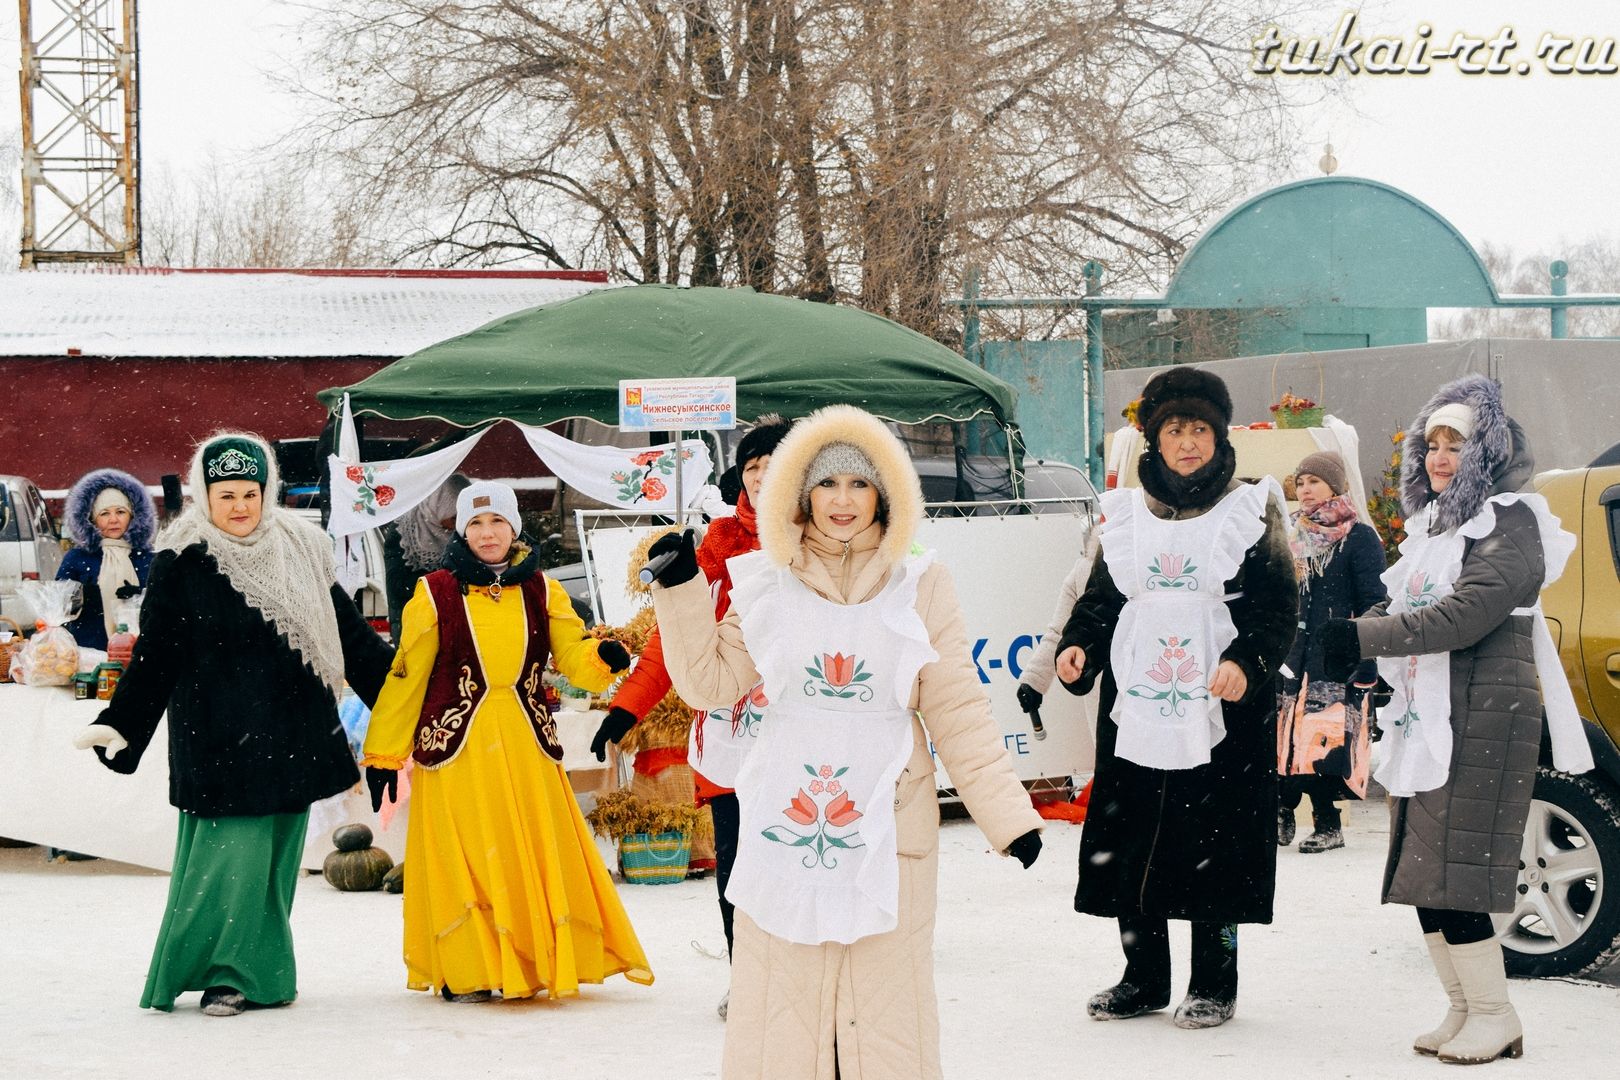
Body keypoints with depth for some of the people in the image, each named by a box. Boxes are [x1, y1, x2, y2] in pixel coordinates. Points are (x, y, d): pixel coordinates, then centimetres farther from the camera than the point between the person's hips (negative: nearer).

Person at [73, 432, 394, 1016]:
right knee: (230, 852, -8)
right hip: (219, 737, -4)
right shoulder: (182, 562, -4)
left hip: (291, 733, 4)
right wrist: (118, 724, -9)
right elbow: (155, 654, -2)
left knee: (276, 855, 7)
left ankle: (264, 972, 15)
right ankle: (221, 974, 3)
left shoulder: (300, 551, 7)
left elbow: (348, 632, 14)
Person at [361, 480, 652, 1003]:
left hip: (525, 746, 3)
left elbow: (574, 657, -1)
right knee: (463, 858, -2)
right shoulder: (436, 593, 0)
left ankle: (541, 964, 14)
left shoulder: (542, 592, 8)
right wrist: (382, 753, 1)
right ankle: (465, 972, 7)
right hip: (456, 746, -3)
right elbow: (405, 674, 1)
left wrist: (603, 658, -25)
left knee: (538, 855, 3)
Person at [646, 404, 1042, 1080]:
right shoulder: (766, 583, 6)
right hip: (784, 821, 1)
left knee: (886, 995, 1)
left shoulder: (918, 586, 2)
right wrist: (680, 590, -3)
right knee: (779, 1002, 4)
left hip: (888, 822, -1)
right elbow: (709, 682, 5)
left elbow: (959, 712, 1)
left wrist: (1008, 814, -4)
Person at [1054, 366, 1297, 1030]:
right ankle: (1143, 980, 18)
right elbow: (1100, 597, 17)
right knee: (1128, 846, 5)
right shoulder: (1124, 514, 12)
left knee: (1214, 847, -1)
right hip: (1134, 706, 4)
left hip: (1221, 713, -3)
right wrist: (1078, 646, -2)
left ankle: (1214, 987, 11)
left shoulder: (1249, 512, 2)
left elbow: (1280, 606, -2)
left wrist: (1247, 661, -18)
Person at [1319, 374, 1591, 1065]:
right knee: (1425, 874, 8)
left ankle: (1494, 1015, -1)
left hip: (1482, 720, -9)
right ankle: (1464, 1010, 17)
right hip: (1425, 720, 9)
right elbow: (1399, 610, 16)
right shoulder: (1433, 526, 19)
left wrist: (1361, 639, -21)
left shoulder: (1510, 523, -9)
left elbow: (1466, 614, -20)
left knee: (1451, 873, -11)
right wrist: (1346, 647, -5)